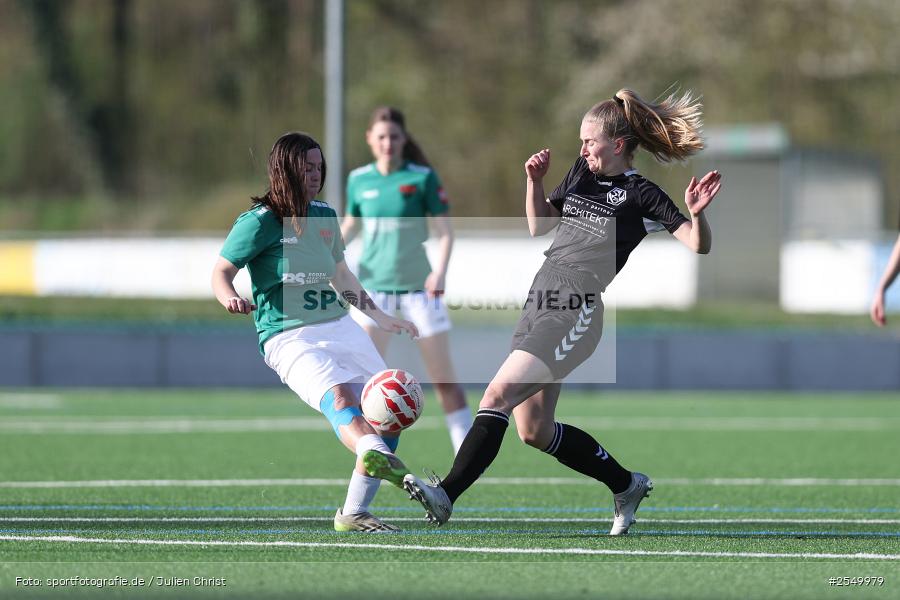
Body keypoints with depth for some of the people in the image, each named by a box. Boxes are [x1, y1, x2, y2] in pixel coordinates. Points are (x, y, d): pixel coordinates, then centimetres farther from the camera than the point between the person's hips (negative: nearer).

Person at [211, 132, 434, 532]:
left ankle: (352, 514, 1)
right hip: (289, 337, -7)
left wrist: (380, 317, 33)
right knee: (340, 397, -34)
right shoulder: (260, 222, -4)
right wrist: (230, 298, -25)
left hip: (340, 328, 7)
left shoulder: (324, 217, 16)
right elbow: (221, 272, -2)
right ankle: (377, 458, -64)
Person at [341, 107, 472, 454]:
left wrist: (440, 270, -22)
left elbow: (445, 232, -5)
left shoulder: (423, 178, -6)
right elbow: (350, 225, 18)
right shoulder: (359, 180, 3)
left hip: (418, 286, -2)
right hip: (374, 285, 2)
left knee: (444, 378, 0)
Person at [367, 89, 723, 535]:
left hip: (576, 313, -9)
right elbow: (539, 226, 27)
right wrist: (534, 181, 12)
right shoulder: (581, 173, 17)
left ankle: (446, 496, -25)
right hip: (538, 303, 9)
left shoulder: (640, 196, -3)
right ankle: (626, 485, 27)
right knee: (535, 431, 11)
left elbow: (697, 246, -7)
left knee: (499, 394, -22)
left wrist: (697, 213, -26)